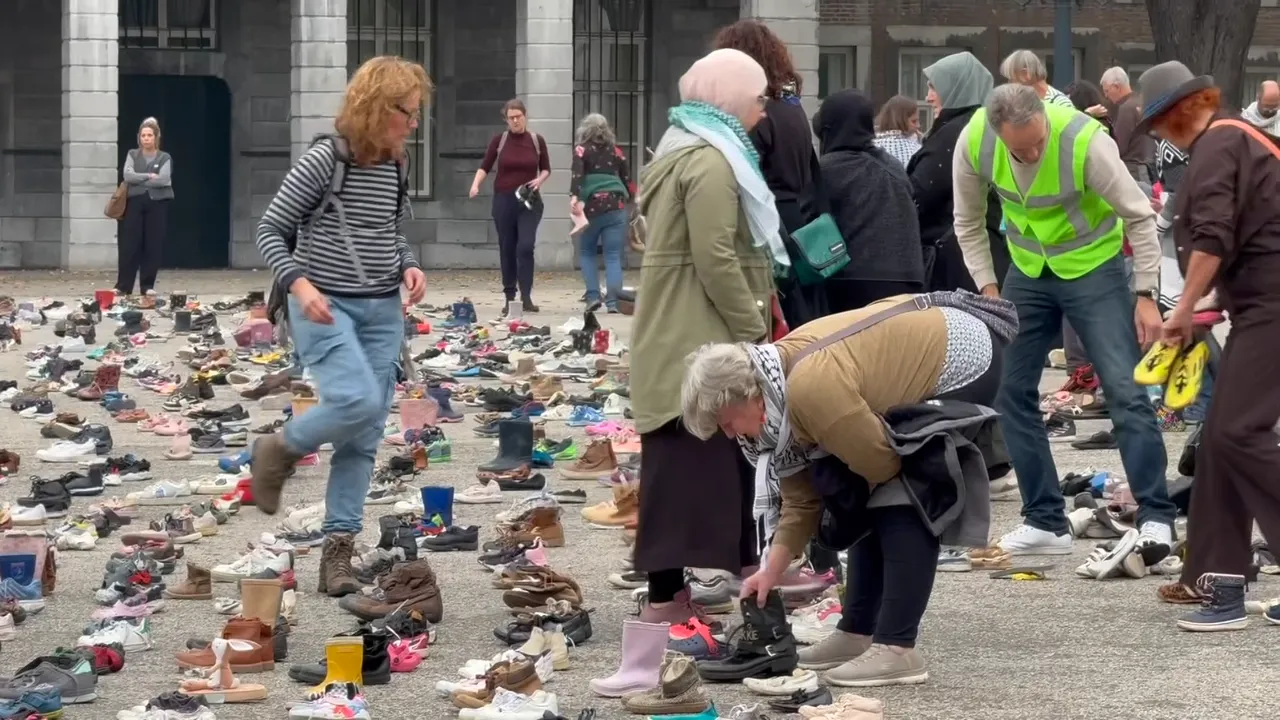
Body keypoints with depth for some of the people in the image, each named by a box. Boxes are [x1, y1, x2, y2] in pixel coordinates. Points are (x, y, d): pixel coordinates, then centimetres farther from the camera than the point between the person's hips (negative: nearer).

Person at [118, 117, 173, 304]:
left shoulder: (165, 158, 6)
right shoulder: (132, 155, 10)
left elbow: (163, 179, -11)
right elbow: (127, 175, -6)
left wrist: (138, 180, -9)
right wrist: (149, 176, -12)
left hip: (157, 204, 0)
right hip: (135, 204, 0)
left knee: (153, 246, 0)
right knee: (129, 245, -4)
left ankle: (147, 287, 7)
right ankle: (123, 286, 0)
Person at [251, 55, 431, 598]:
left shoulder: (394, 166, 7)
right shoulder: (324, 160, -12)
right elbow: (270, 231, -7)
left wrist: (408, 266, 3)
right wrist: (299, 283, -21)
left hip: (383, 310, 6)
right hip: (326, 307, -6)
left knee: (365, 435, 3)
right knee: (358, 400, -26)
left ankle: (338, 547, 8)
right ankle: (279, 450, 3)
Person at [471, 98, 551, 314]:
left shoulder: (537, 140, 2)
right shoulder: (499, 140, 0)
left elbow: (546, 168, 13)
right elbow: (485, 166, 2)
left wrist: (540, 179, -8)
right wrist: (476, 184, -15)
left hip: (529, 200, -1)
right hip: (504, 199, 1)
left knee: (525, 246, -14)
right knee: (507, 249, 5)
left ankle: (526, 297, -11)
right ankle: (509, 298, 13)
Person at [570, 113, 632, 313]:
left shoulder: (582, 150, 4)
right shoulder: (615, 151, 11)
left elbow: (577, 175, -11)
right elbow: (627, 178, 13)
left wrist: (574, 197, -23)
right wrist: (630, 199, 27)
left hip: (592, 207, -2)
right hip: (616, 206, 2)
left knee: (586, 252, 15)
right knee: (613, 257, 2)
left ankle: (593, 296, 3)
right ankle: (612, 302, -7)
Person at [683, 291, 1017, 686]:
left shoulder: (811, 387, -33)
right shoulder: (779, 388, -3)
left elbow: (880, 463, -24)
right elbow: (801, 497, 4)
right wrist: (771, 572, -1)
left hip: (964, 359, -10)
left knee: (902, 501, -14)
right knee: (873, 500, 11)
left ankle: (896, 650, -14)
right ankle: (858, 634, 18)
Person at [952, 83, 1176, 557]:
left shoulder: (1085, 140, -30)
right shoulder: (974, 143, -18)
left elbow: (1140, 217, -18)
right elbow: (969, 223, 1)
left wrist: (1145, 296, -18)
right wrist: (987, 288, -5)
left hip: (1093, 268, -4)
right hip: (1028, 270, 4)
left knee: (1126, 392, -12)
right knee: (1012, 392, 4)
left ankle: (1155, 517, -9)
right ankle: (1044, 521, 12)